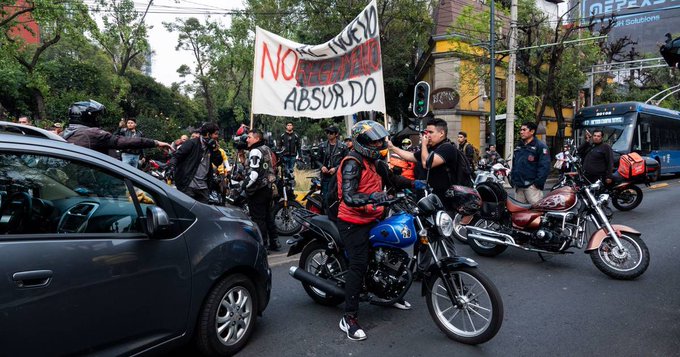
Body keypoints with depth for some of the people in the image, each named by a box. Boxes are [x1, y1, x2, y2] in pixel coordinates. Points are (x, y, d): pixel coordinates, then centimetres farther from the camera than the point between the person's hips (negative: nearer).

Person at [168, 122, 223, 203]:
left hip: (203, 187, 6)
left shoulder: (211, 148, 16)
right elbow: (177, 156, -7)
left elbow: (218, 162, 12)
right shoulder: (192, 143, -3)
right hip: (188, 185, -6)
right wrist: (172, 166, -25)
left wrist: (215, 149, -1)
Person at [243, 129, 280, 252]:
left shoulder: (255, 151, -15)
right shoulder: (267, 149, 13)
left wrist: (245, 186, -17)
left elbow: (254, 173, -24)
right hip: (268, 188, 9)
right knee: (269, 216, 16)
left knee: (258, 219, -2)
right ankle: (274, 243, 23)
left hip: (258, 190, -9)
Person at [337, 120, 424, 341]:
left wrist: (413, 184, 10)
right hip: (354, 222, -10)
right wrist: (371, 198, -45)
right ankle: (349, 318, -6)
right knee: (359, 265, -14)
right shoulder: (353, 163, -18)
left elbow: (391, 179, 24)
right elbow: (348, 196, -29)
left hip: (372, 219, 10)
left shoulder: (376, 162, 12)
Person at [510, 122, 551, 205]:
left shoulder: (540, 146, -3)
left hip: (532, 186, -7)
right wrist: (513, 180, 14)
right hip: (518, 187, 7)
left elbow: (545, 166, -12)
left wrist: (538, 183, -17)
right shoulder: (518, 147, 20)